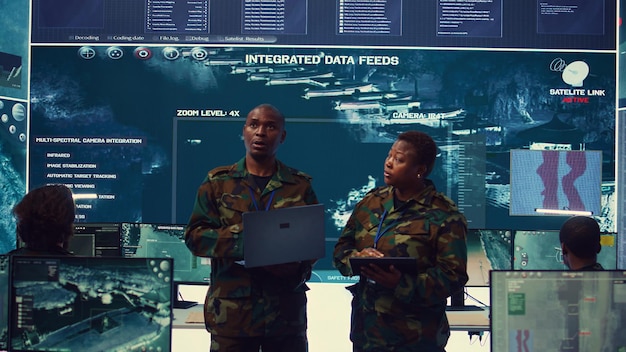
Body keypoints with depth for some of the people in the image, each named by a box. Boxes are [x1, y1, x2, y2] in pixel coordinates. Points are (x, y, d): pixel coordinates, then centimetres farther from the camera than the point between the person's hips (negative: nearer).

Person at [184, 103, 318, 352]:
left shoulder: (301, 185, 8)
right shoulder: (218, 181, 7)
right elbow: (195, 235, 2)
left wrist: (297, 268, -14)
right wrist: (241, 239, -15)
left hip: (287, 309, 1)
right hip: (231, 309, -1)